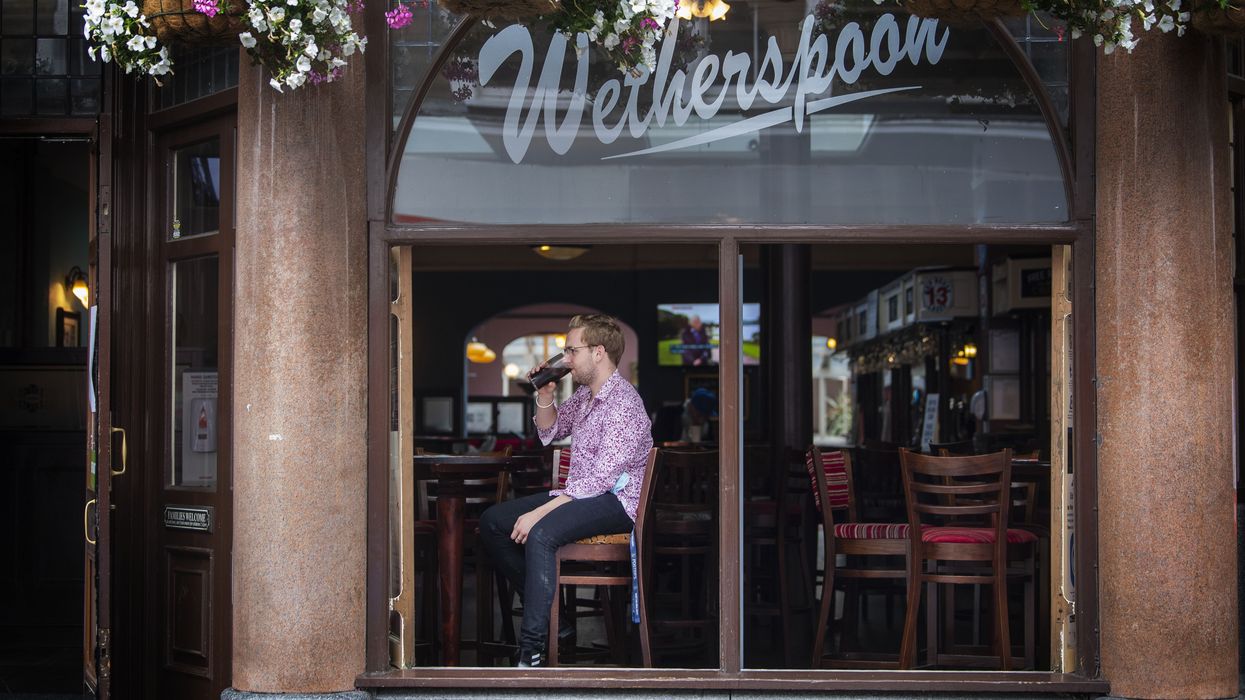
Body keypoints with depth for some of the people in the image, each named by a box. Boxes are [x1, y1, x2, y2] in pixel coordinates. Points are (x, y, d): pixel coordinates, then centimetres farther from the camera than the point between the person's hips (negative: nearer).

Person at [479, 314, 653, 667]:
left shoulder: (623, 403, -20)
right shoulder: (585, 393, 11)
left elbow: (600, 479, -26)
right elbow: (550, 431, 28)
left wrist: (539, 512, -29)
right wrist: (544, 396, 6)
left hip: (616, 501, -10)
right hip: (581, 493, 10)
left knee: (540, 534, -36)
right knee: (492, 522, 3)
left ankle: (532, 650, -38)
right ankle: (547, 611, 4)